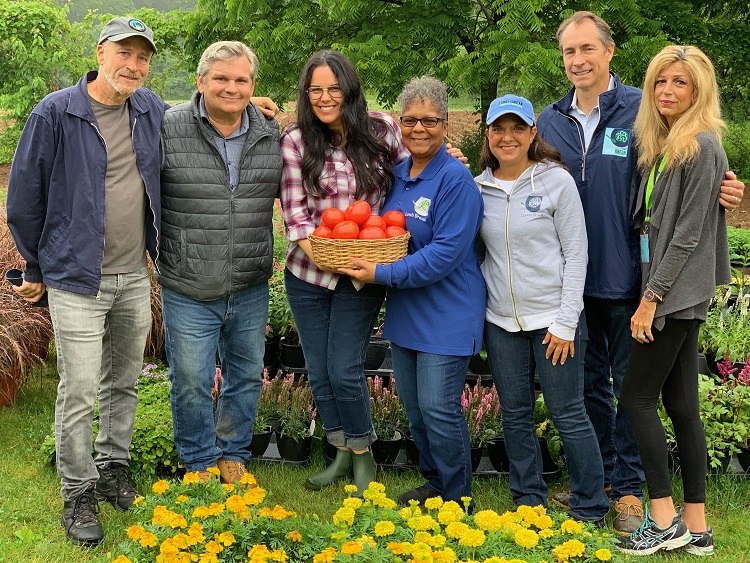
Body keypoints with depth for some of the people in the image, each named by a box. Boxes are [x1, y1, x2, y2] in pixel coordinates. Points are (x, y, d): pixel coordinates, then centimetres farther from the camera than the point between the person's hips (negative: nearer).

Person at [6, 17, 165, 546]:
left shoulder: (152, 110, 3)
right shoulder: (55, 114, -12)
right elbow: (24, 198, -4)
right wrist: (36, 269, 3)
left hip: (134, 278, 5)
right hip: (78, 280, -5)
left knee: (124, 381, 17)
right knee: (79, 393, -2)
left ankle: (114, 468, 35)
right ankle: (79, 494, 14)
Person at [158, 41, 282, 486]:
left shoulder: (273, 135, 0)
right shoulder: (168, 129, -11)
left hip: (251, 289, 3)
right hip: (189, 289, -3)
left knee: (248, 375, 18)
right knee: (192, 382, 8)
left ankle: (233, 454, 39)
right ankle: (201, 462, 31)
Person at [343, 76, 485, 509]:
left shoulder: (456, 179, -16)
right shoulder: (397, 174, 9)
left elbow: (446, 252, -23)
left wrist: (383, 274, -23)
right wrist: (364, 259, 1)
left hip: (446, 314, -8)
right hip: (405, 310, 8)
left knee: (438, 408, -6)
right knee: (413, 405, 15)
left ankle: (458, 496, 13)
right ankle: (434, 481, 33)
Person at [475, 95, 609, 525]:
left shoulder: (557, 181, -6)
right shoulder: (479, 188, 5)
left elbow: (576, 254, -7)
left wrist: (566, 323, -10)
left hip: (553, 319, -4)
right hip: (501, 321, 4)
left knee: (568, 414, 2)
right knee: (515, 413, 12)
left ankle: (591, 507, 15)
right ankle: (529, 497, 27)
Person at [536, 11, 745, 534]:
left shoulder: (643, 110, -7)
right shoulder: (550, 120, 6)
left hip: (625, 275, -4)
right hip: (572, 278, 4)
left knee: (630, 384, 5)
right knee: (589, 382, 16)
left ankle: (629, 489, 18)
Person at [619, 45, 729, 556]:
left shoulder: (702, 147, -13)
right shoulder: (661, 144, 14)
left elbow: (688, 233, -17)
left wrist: (651, 298, -17)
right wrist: (652, 293, 10)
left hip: (678, 291, -9)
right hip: (672, 292, 9)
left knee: (638, 395, -5)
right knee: (681, 403, 8)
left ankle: (665, 521, 1)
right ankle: (696, 527, 13)